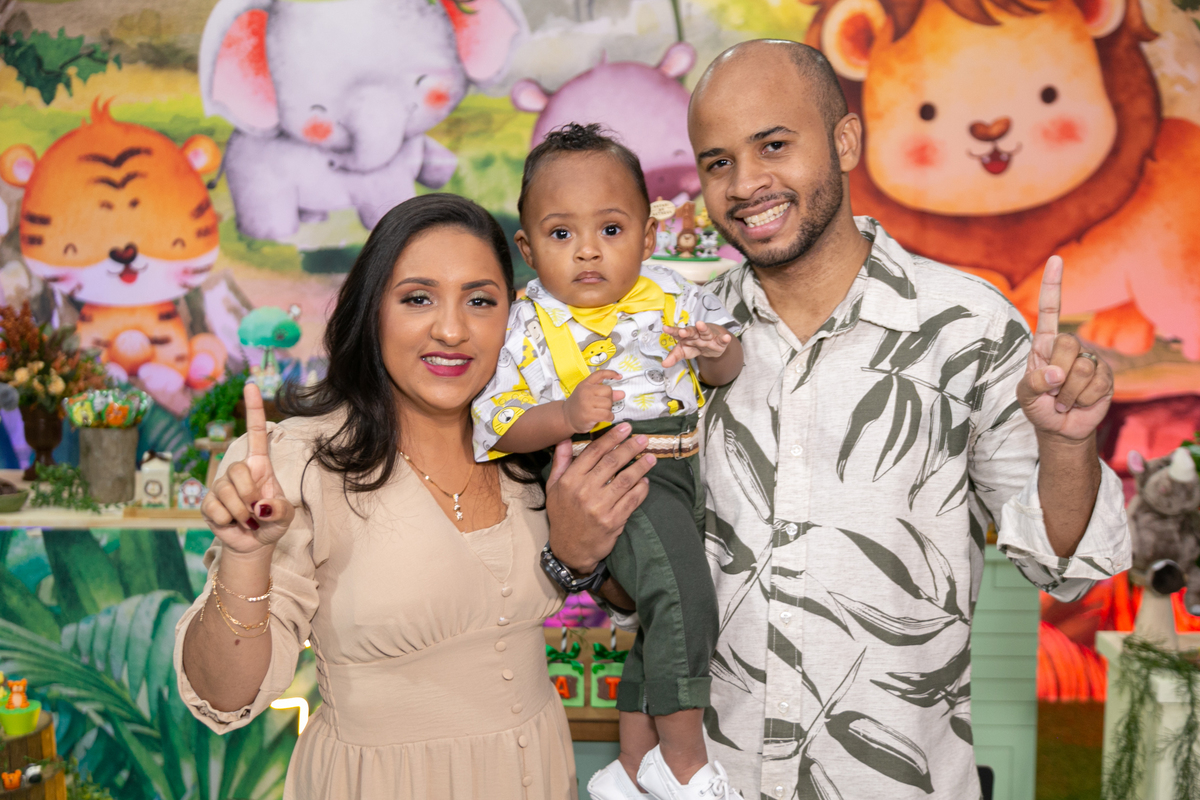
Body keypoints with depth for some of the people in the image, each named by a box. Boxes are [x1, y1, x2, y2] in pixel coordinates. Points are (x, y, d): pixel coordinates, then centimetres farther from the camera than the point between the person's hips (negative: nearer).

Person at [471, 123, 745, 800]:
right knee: (681, 593, -25)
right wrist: (566, 415, -25)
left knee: (666, 620, 17)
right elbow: (500, 423, -8)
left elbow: (727, 371, 9)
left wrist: (719, 351, -15)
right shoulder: (527, 325, -7)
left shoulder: (670, 295, 1)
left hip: (680, 472, 6)